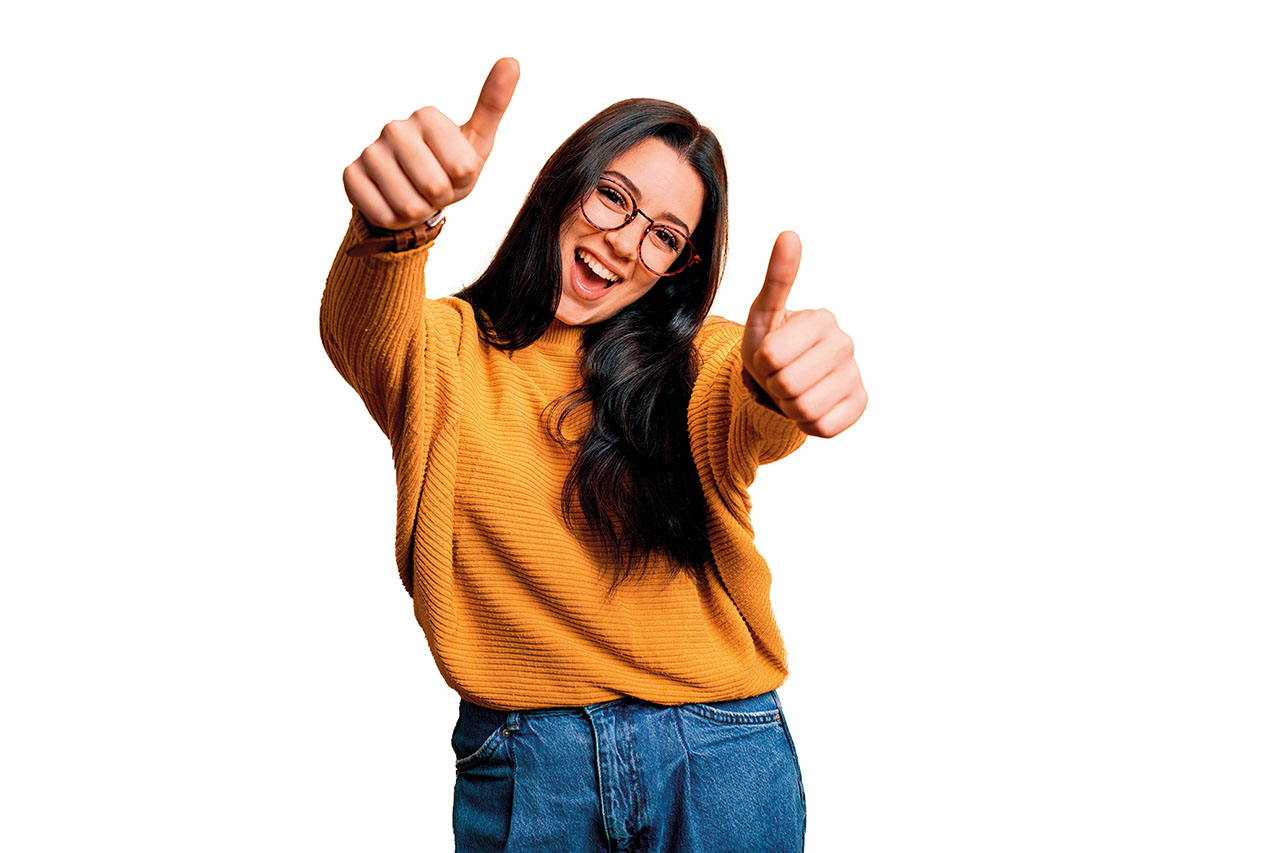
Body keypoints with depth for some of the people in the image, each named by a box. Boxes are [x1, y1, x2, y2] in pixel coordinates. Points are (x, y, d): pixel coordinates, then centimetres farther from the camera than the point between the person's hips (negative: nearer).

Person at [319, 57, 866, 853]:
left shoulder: (702, 361, 4)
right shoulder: (447, 353, 2)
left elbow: (747, 417, -18)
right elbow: (363, 333, -20)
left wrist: (781, 377, -44)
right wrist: (395, 224, -44)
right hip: (520, 769, 0)